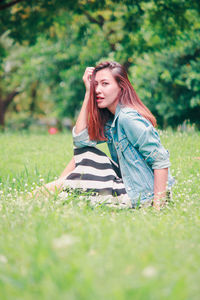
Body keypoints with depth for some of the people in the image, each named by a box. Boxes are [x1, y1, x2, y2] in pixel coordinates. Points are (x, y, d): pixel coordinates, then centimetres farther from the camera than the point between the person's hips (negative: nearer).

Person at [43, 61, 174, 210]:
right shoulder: (109, 118, 7)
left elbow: (161, 160, -23)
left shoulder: (128, 118, -20)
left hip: (141, 195, -9)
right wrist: (88, 92, -1)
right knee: (84, 152, 10)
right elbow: (81, 139, 0)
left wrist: (157, 206, -26)